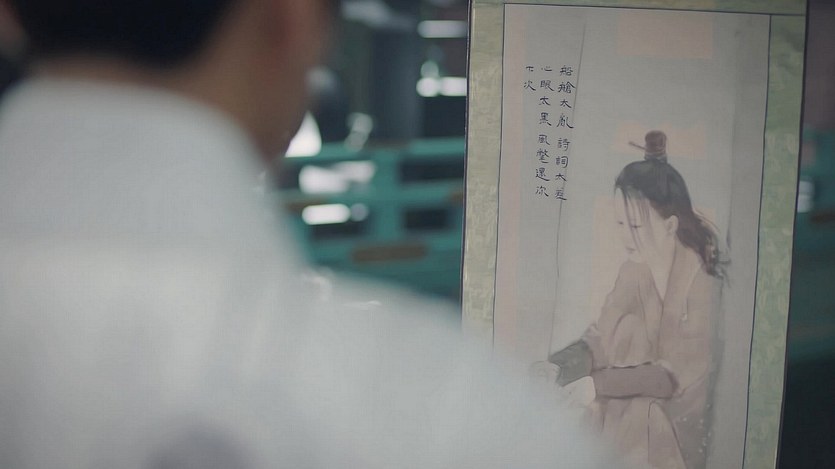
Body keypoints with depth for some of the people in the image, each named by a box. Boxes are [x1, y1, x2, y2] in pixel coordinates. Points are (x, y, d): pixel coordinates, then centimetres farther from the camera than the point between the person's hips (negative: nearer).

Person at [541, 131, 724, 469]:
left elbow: (680, 374, -19)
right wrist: (573, 358, -23)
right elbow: (603, 336, -2)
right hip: (629, 414, 4)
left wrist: (592, 383, -25)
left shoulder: (704, 278, -16)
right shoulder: (635, 268, 0)